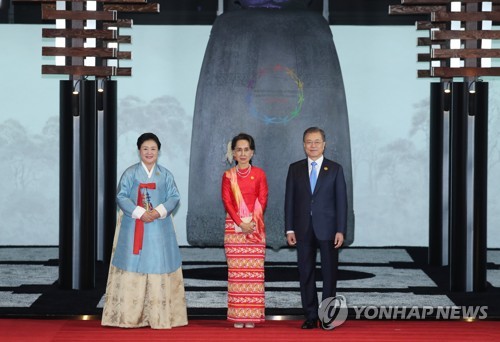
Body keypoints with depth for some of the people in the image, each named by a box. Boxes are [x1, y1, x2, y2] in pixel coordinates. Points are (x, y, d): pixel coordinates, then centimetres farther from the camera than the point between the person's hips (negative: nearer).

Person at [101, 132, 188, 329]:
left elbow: (174, 197, 4)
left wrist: (159, 211, -14)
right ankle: (130, 315, -2)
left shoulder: (165, 175, 10)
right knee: (133, 266, -5)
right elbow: (121, 196, -3)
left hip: (159, 229, 2)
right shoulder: (130, 173, 5)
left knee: (159, 266, -2)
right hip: (134, 228, -1)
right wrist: (140, 212, -16)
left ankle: (160, 315, 1)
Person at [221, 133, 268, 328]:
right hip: (234, 228, 0)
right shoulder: (228, 175, 7)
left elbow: (262, 201, 2)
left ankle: (252, 315, -1)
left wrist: (252, 222, -11)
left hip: (255, 228, 0)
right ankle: (237, 316, 0)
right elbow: (227, 202, 0)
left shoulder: (259, 174, 6)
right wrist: (240, 223, -12)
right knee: (235, 272, -2)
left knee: (254, 272, -4)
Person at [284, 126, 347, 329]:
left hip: (327, 229, -2)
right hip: (303, 229, 2)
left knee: (329, 273, 1)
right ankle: (310, 316, 11)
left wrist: (340, 230, -7)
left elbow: (341, 201, 0)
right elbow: (289, 200, 6)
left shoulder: (335, 169, 3)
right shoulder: (295, 169, 8)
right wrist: (289, 229, -1)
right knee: (306, 274, 4)